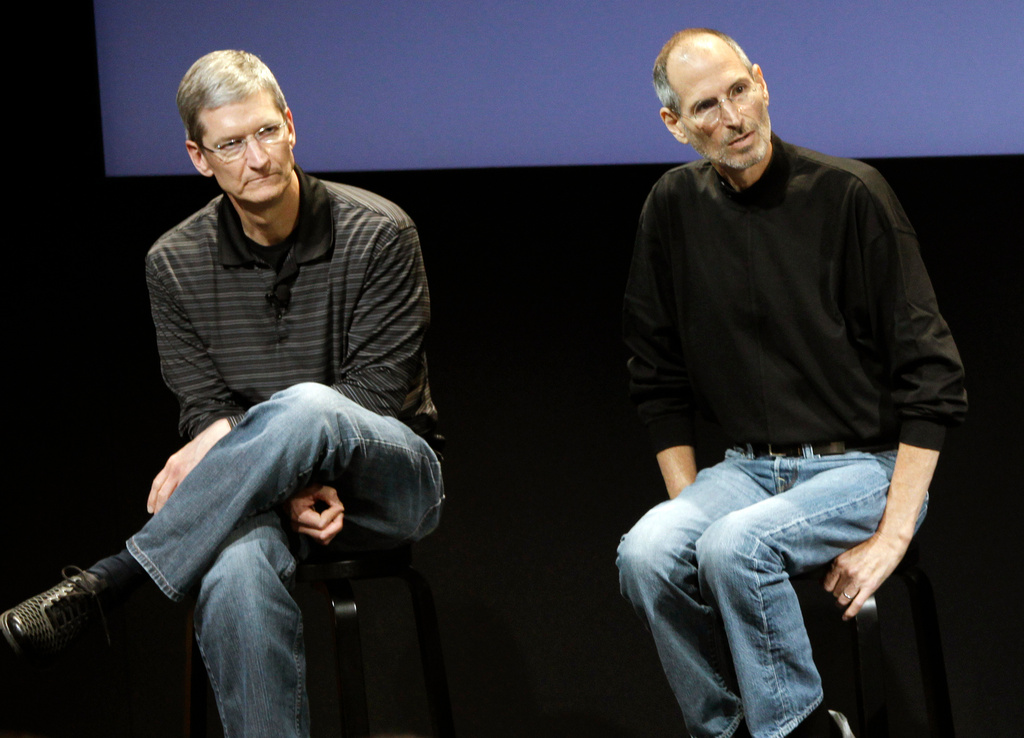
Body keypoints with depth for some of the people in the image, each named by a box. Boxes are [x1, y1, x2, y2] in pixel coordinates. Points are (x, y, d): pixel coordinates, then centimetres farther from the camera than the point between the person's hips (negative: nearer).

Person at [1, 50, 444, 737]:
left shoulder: (378, 234, -6)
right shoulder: (175, 264, 2)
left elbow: (376, 392, -8)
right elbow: (205, 410, 0)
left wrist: (235, 431, -18)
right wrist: (291, 485, -21)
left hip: (392, 479, -1)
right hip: (267, 491, 1)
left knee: (307, 408, -39)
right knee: (235, 574, -39)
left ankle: (102, 584, -33)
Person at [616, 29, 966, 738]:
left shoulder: (848, 193, -11)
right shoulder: (675, 207, 3)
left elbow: (930, 375, -11)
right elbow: (660, 381, 11)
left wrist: (893, 533, -16)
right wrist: (689, 505, 1)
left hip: (866, 467, -4)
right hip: (750, 468, 4)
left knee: (733, 546, -30)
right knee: (648, 551, -24)